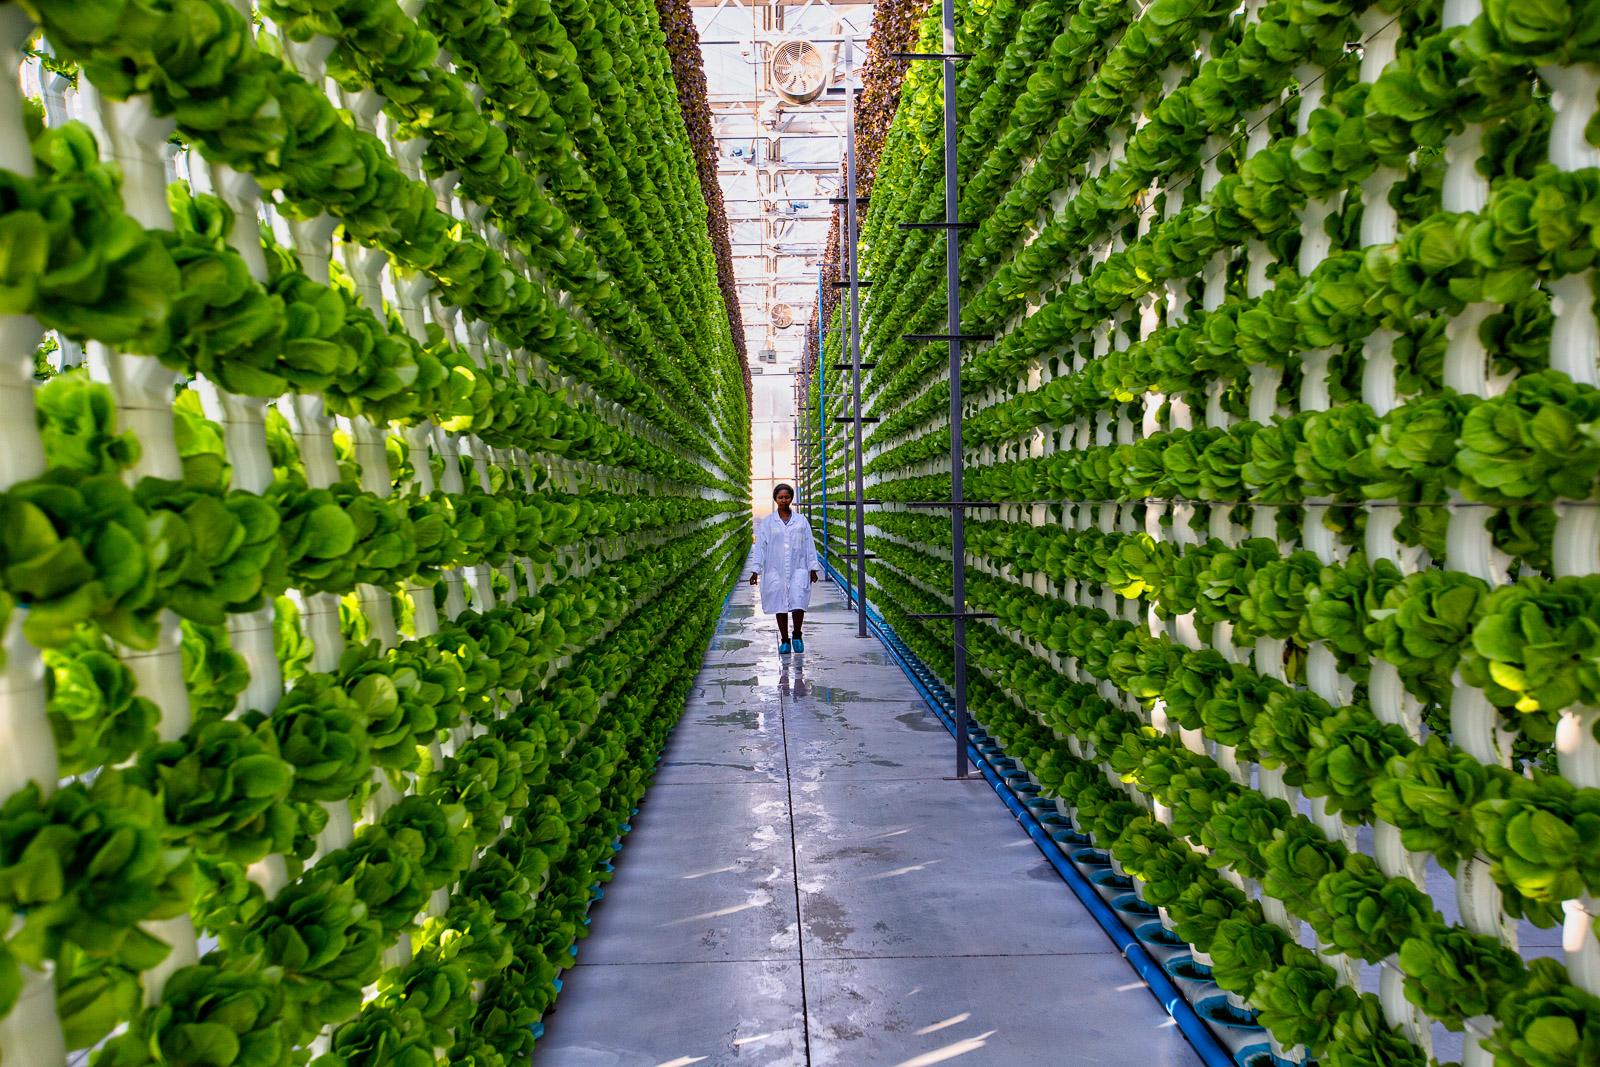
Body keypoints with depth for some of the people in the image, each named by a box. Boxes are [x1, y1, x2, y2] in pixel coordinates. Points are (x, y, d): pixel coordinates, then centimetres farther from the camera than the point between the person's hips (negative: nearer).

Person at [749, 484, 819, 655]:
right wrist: (755, 570, -1)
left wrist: (812, 569, 6)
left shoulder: (801, 520, 8)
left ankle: (797, 636, 8)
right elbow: (760, 546, 5)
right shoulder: (767, 522, 6)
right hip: (776, 570, 0)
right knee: (780, 607, 3)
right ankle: (784, 641, 15)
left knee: (798, 604, -13)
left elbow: (809, 545, 9)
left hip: (798, 569, 0)